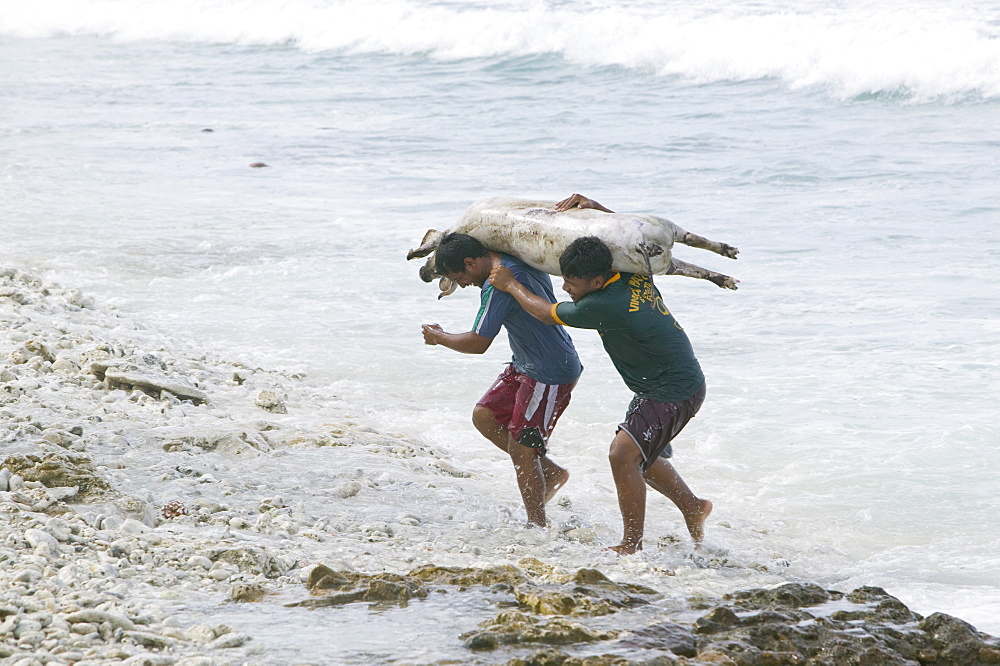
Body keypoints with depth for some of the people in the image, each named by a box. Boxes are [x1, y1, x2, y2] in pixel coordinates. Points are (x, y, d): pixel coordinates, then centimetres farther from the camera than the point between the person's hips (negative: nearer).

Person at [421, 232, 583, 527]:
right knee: (484, 416, 11)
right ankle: (551, 472, 20)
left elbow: (478, 343, -17)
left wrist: (438, 337, -2)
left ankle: (538, 526, 3)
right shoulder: (517, 260, 3)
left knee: (521, 447, -6)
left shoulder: (498, 284, -24)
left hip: (552, 373, -10)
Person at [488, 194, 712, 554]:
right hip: (669, 384, 10)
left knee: (623, 452, -18)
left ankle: (632, 546, -14)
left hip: (676, 392, -10)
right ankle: (693, 507, 39)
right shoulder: (635, 276, -4)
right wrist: (593, 207, 12)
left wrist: (510, 285, 4)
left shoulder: (604, 305, -28)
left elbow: (547, 314, -10)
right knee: (641, 456, 23)